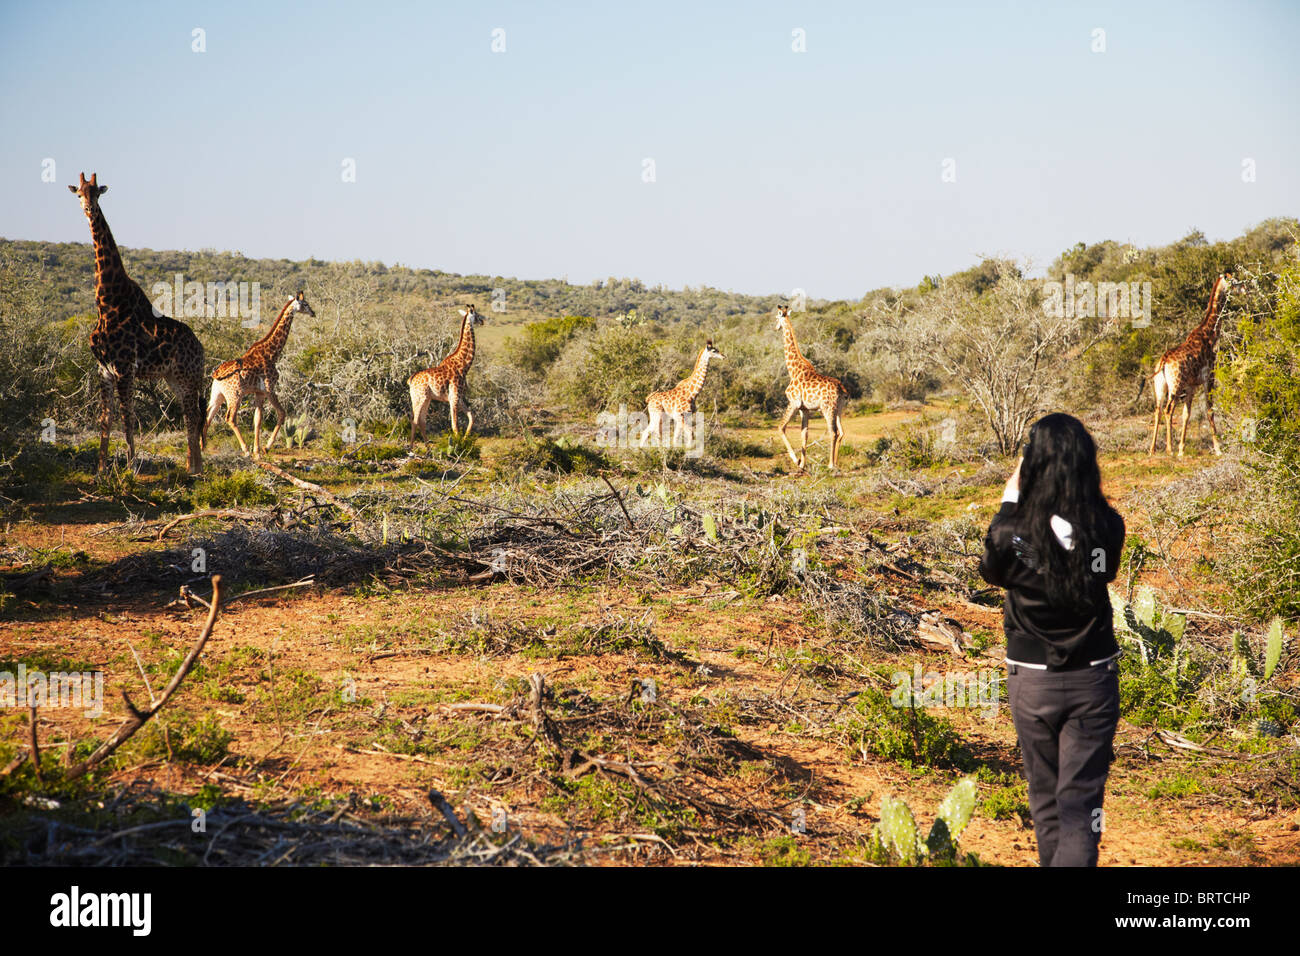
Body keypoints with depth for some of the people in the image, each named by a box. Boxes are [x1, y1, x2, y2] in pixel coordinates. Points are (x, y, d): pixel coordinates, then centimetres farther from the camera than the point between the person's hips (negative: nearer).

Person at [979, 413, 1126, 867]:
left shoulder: (1015, 532, -19)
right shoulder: (1108, 526, -14)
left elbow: (992, 570, 4)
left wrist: (1010, 499, 8)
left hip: (1033, 681, 0)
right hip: (1094, 678, 0)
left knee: (1046, 798, 18)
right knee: (1080, 802, 2)